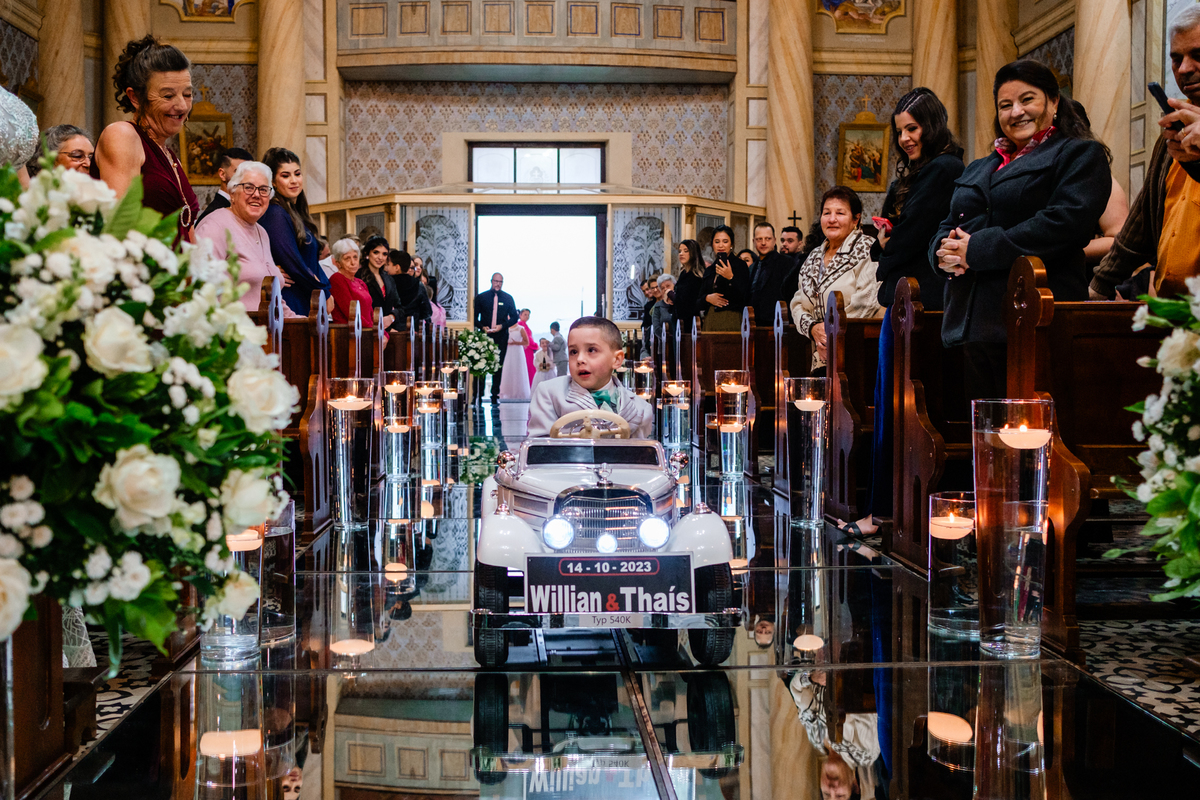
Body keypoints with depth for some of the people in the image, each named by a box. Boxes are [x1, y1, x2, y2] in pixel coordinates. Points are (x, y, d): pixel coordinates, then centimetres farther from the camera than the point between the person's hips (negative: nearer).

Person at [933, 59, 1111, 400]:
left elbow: (1067, 221, -12)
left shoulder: (1081, 154, 5)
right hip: (972, 325, 6)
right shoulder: (979, 168, 27)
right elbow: (948, 226, 23)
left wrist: (977, 249, -14)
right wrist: (944, 249, -4)